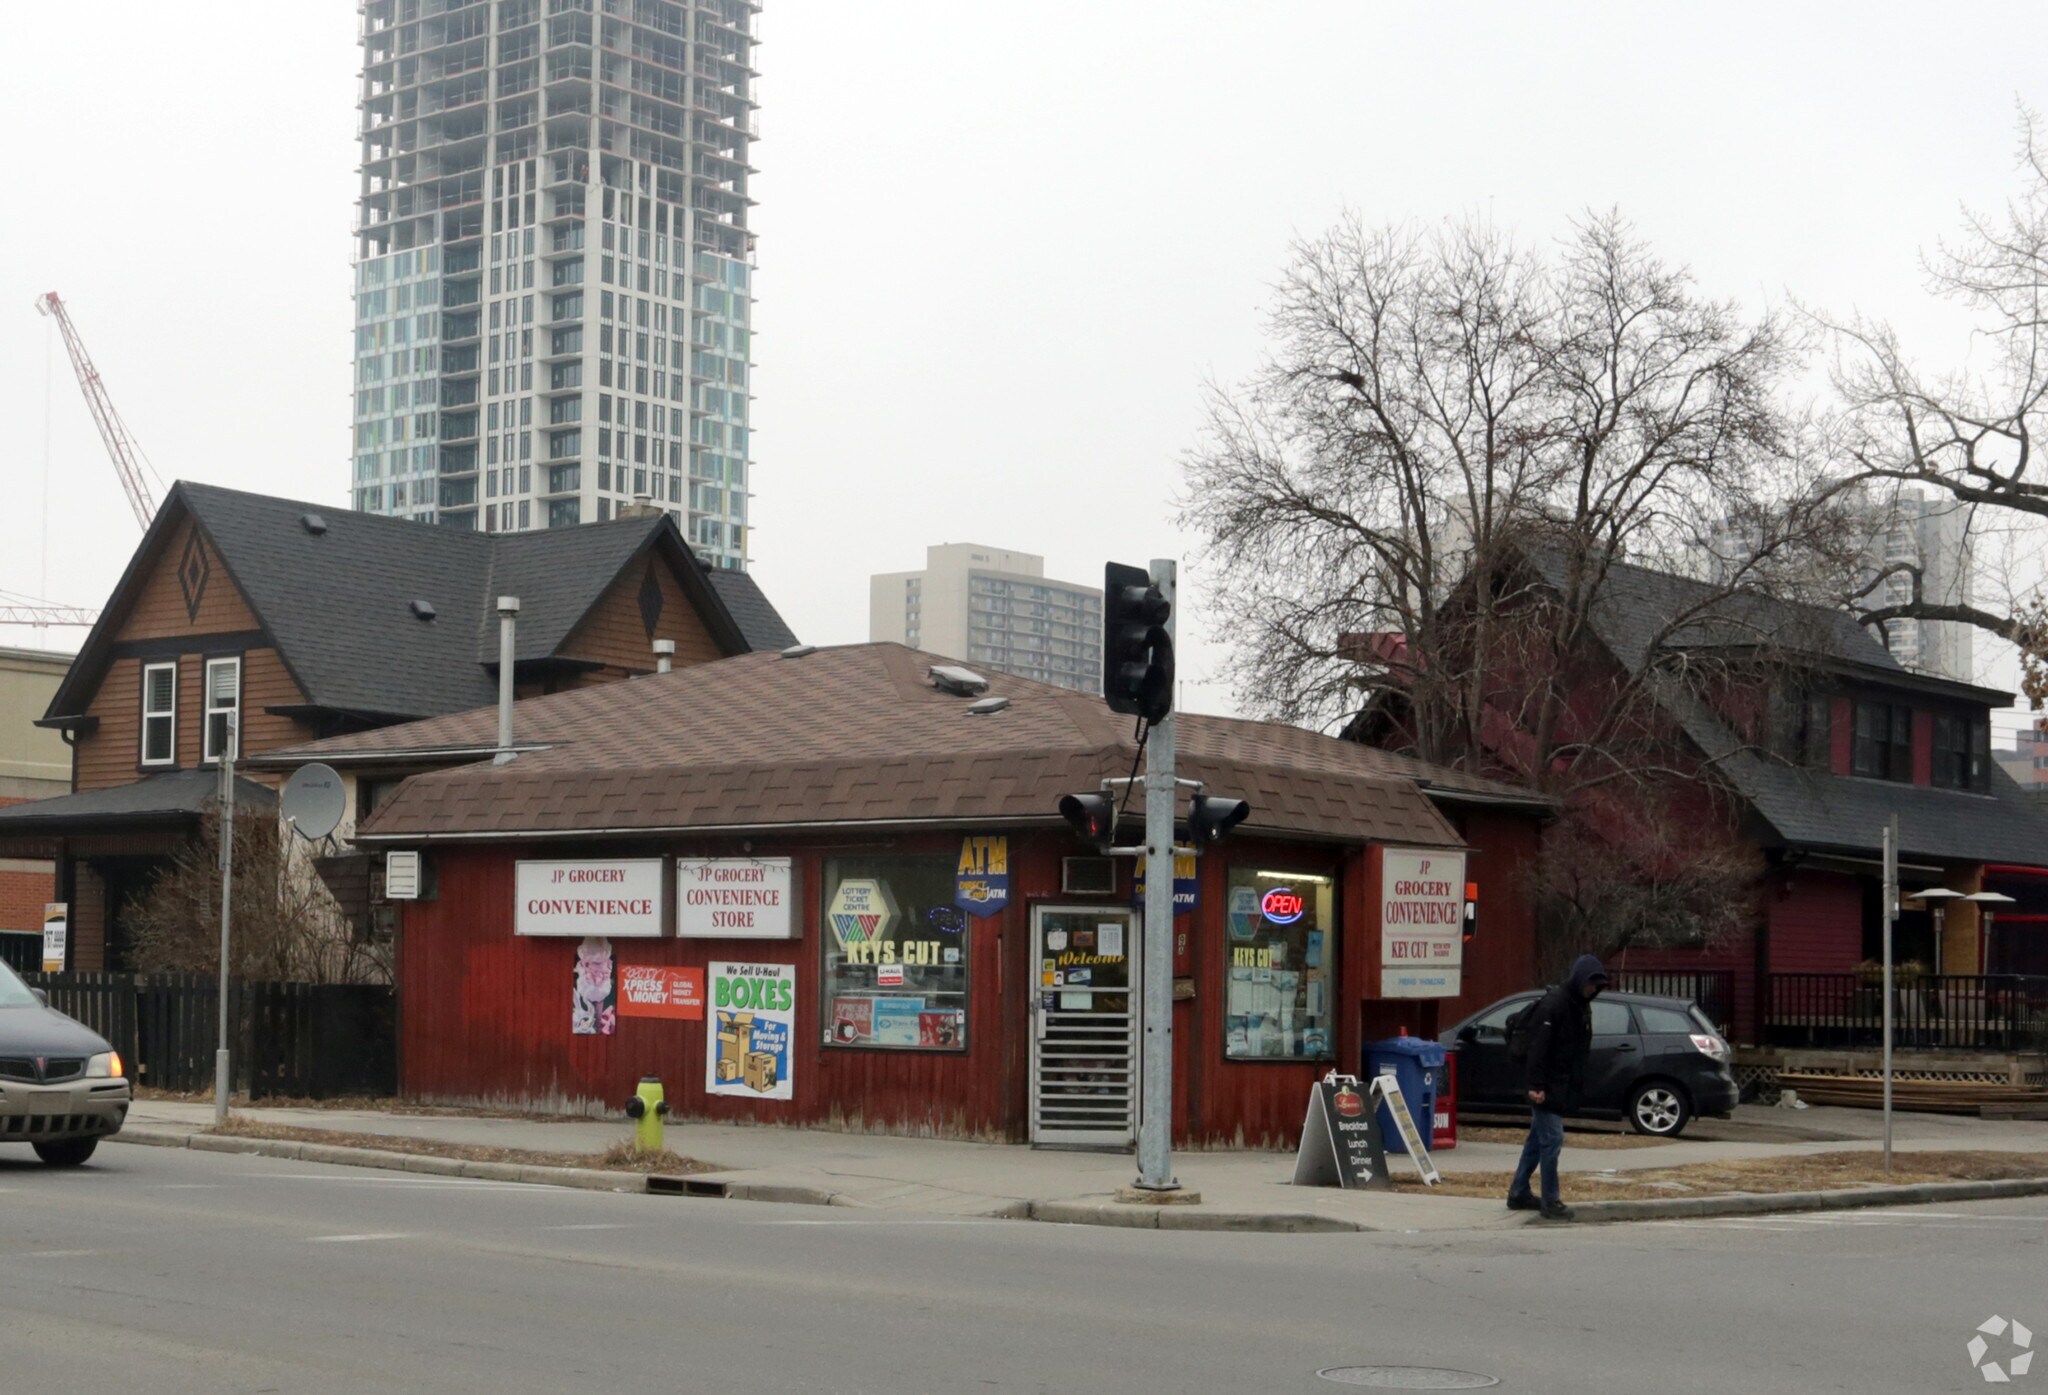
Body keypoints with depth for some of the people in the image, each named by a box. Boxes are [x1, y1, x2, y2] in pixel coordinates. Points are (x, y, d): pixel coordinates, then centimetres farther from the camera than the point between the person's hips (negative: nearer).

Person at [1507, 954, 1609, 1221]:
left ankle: (1518, 1193, 23)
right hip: (1547, 1087, -9)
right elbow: (1539, 1047, -21)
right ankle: (1550, 1201, -5)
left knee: (1538, 1138, 14)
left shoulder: (1581, 1006, 14)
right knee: (1551, 1139, -9)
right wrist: (1535, 1085, -24)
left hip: (1561, 1087, 9)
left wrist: (1577, 1086, 16)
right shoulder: (1554, 1003, -16)